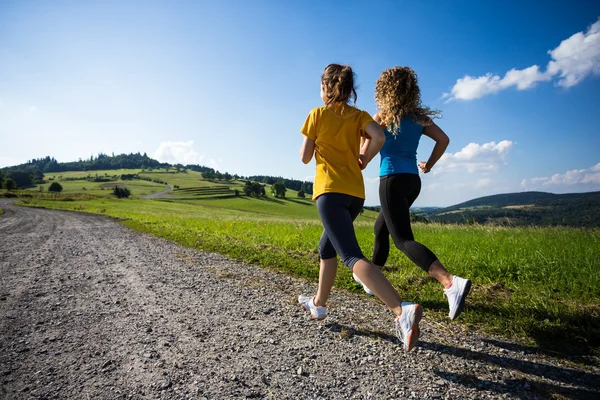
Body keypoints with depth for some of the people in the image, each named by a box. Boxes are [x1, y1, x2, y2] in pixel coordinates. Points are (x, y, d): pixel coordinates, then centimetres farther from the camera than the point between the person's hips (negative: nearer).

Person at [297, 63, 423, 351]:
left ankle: (402, 310, -33)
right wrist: (363, 160, 6)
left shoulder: (317, 114, 4)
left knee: (352, 256, -16)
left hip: (331, 191, -6)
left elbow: (305, 157, 4)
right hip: (356, 192, 6)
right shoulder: (359, 116, 12)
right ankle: (319, 304, 34)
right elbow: (379, 137, -8)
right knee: (327, 247, 22)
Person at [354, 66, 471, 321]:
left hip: (392, 180, -7)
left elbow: (365, 152, -4)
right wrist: (429, 165, 17)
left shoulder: (381, 117, -4)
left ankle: (451, 283, -29)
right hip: (413, 181, 7)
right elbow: (443, 140, 7)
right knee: (381, 228, 22)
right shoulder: (420, 117, 11)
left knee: (403, 240, -11)